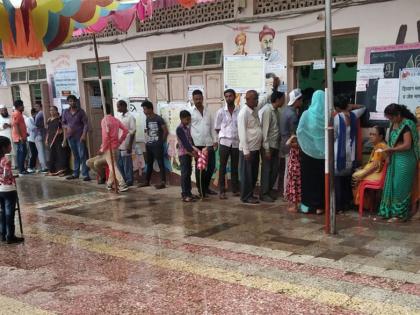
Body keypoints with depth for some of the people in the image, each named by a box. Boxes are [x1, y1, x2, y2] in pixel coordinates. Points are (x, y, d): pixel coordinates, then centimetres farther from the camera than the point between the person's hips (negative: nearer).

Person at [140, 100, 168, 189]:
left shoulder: (158, 119, -11)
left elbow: (166, 131, -9)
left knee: (160, 163, -5)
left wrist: (162, 141, -4)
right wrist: (147, 140, 11)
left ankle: (163, 182, -3)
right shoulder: (147, 119, 11)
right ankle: (147, 181, 23)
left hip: (157, 145, -8)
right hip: (149, 145, 8)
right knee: (149, 163, 14)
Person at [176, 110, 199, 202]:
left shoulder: (188, 128, 14)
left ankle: (188, 192, 17)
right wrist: (192, 151, -26)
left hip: (189, 153, 8)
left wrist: (194, 150, 0)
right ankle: (184, 195, -9)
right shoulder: (179, 129, -12)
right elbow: (184, 142, -19)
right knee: (184, 173, -9)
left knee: (189, 173, 10)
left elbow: (190, 139, 13)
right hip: (183, 153, -8)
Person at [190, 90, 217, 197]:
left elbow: (212, 127, 15)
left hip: (209, 143, 4)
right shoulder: (190, 112, -1)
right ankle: (201, 190, 13)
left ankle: (206, 187, 24)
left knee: (211, 166, 6)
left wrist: (215, 140, 8)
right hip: (197, 144, -4)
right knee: (199, 167, 2)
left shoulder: (208, 111, 13)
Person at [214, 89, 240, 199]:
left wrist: (235, 134, -4)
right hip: (224, 142, -1)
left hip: (236, 142, 1)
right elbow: (217, 128, 6)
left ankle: (235, 189, 18)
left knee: (235, 167, 9)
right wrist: (226, 134, 2)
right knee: (222, 167, 2)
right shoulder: (221, 112, 1)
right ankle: (222, 191, 6)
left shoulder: (239, 111, 1)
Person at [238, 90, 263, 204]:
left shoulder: (255, 111, 9)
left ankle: (250, 194, 26)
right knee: (247, 174, 1)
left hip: (256, 148, 8)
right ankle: (246, 196, 11)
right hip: (248, 149, -8)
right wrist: (246, 151, -19)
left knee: (254, 174, 15)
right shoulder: (243, 113, -15)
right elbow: (242, 133, -18)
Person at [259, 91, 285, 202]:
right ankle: (263, 193, 11)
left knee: (275, 169, 12)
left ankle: (269, 190, 26)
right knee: (266, 169, 1)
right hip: (268, 145, -8)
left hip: (275, 145, 8)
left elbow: (277, 129, 10)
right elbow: (265, 130, -16)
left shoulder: (277, 111, 10)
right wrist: (267, 149, -17)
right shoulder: (267, 110, -14)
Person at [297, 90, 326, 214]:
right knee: (321, 178, 10)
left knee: (308, 178, 10)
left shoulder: (306, 114, -10)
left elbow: (299, 132, -6)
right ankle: (319, 206, 13)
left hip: (308, 151, -1)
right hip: (323, 152, 1)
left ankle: (307, 205, 13)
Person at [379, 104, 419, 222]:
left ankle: (401, 214, 9)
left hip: (404, 160, -8)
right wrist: (389, 153, 4)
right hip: (395, 159, 8)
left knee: (400, 186, -1)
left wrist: (390, 149, -13)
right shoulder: (394, 124, 10)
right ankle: (390, 211, 20)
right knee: (391, 185, 11)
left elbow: (407, 145, -20)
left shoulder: (407, 125, -16)